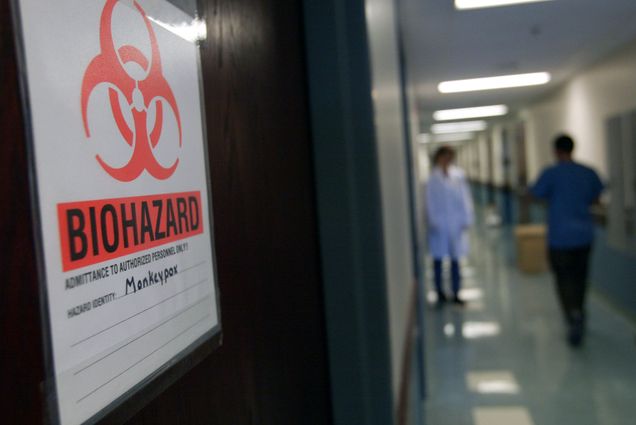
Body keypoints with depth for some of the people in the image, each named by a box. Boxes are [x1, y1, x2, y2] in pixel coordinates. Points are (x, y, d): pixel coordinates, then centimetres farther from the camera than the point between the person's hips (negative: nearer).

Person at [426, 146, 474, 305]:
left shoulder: (459, 174, 0)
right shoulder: (433, 177, -6)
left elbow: (465, 197, 3)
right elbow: (430, 201, -4)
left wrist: (466, 219, -1)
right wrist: (433, 221, -8)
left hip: (456, 223, 2)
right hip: (439, 223, -2)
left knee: (455, 259, 7)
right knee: (438, 258, 8)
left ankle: (456, 293, 16)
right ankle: (440, 292, 21)